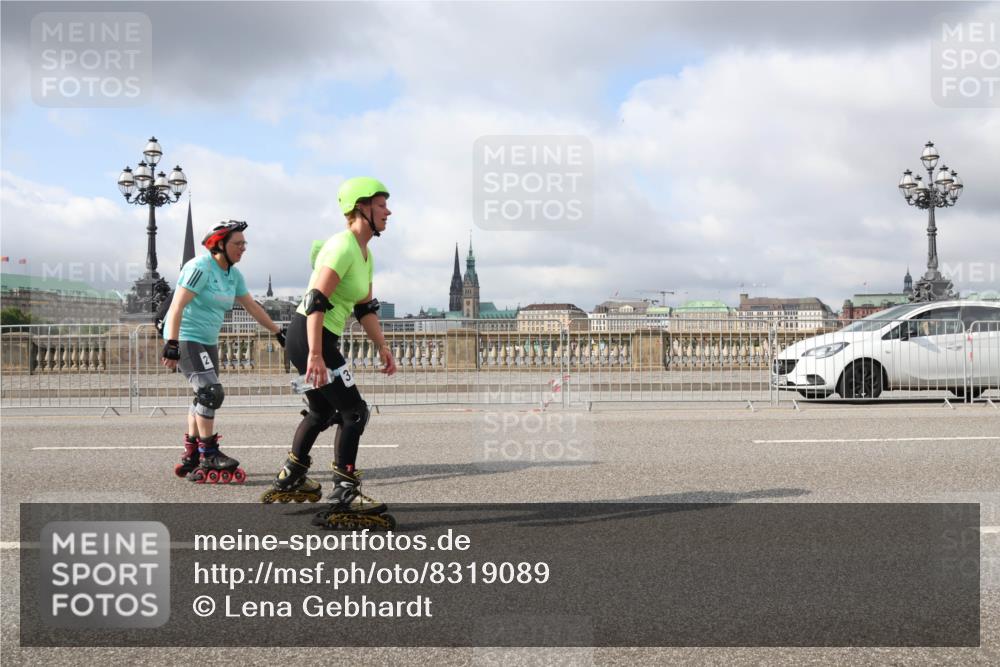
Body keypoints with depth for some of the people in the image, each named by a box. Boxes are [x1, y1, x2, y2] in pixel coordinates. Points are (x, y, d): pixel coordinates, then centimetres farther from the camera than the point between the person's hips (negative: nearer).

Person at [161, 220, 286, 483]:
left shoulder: (233, 274, 9)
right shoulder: (200, 268, -17)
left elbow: (252, 307, 16)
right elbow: (177, 307, -23)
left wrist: (279, 332, 16)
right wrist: (171, 344, -30)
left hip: (208, 342, 9)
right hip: (186, 338, -9)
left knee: (204, 398, 10)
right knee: (211, 392, -16)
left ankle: (191, 457, 18)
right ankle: (209, 456, -9)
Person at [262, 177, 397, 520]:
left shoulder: (365, 254, 13)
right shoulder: (342, 247, -18)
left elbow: (366, 308, 20)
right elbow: (316, 301, -26)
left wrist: (382, 347, 16)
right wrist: (315, 355, -31)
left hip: (322, 338, 10)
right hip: (308, 336, -10)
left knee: (322, 411, 23)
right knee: (354, 412, -7)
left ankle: (289, 481, 38)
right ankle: (344, 493, 0)